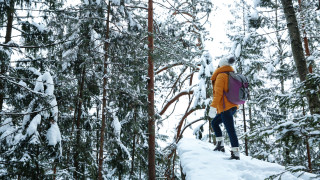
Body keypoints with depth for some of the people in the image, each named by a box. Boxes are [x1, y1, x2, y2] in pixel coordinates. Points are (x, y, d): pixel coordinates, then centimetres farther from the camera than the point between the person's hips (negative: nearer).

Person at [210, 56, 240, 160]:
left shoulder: (221, 75, -7)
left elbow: (218, 92, -18)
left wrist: (213, 105, -20)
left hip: (225, 107, -10)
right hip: (233, 106, 10)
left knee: (230, 130, -11)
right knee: (214, 123, 22)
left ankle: (236, 154, -12)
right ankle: (220, 145, 19)